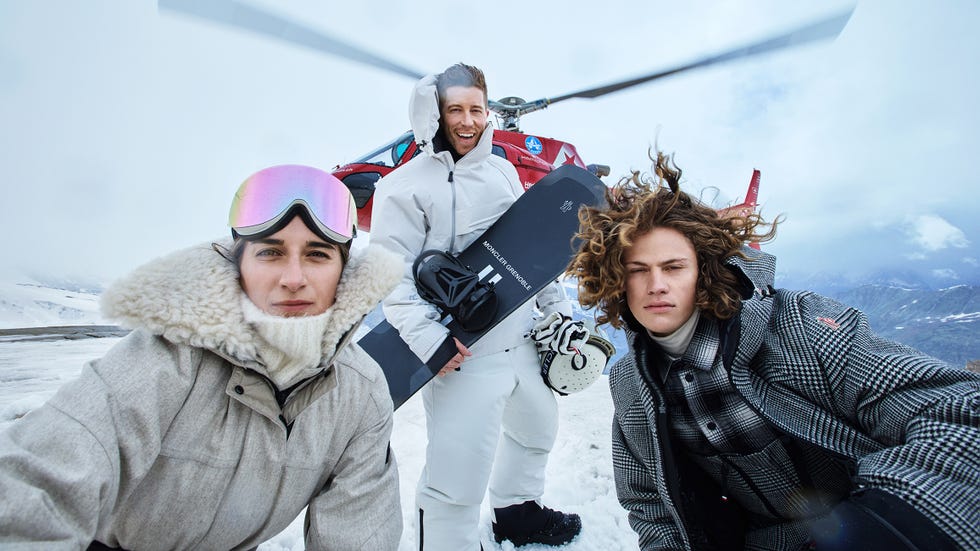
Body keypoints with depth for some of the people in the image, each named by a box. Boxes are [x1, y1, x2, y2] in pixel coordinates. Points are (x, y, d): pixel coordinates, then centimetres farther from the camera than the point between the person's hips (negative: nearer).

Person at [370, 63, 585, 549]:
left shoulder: (503, 171, 10)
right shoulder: (405, 187, -10)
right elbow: (392, 276, -14)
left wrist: (558, 308, 15)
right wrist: (428, 339, -24)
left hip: (524, 340, 8)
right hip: (463, 356, -7)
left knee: (538, 429, 27)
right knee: (457, 481, -4)